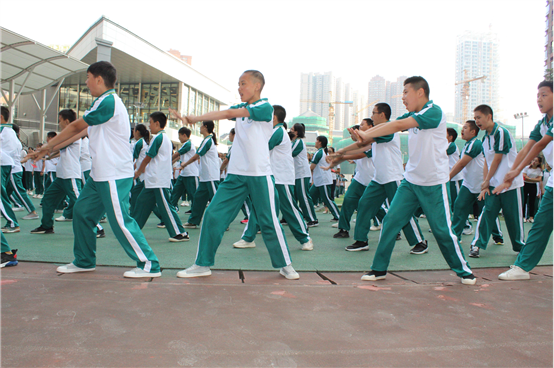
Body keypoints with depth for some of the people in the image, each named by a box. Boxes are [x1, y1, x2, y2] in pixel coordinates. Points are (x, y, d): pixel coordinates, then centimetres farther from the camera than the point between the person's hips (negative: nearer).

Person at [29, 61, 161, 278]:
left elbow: (76, 127, -8)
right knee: (82, 212, 14)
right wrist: (51, 149, 19)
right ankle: (84, 262, 26)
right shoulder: (105, 102, 17)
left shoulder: (108, 102, -15)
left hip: (114, 176, -10)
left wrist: (48, 145, 6)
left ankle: (149, 265, -1)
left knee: (120, 221, -9)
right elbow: (83, 132, 18)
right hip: (100, 175, 10)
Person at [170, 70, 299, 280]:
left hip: (259, 175, -6)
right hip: (235, 174, 6)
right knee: (213, 216, -1)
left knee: (269, 222, 0)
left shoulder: (265, 107, -7)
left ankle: (285, 265, 20)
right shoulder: (240, 108, 15)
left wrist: (196, 119, -18)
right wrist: (194, 118, -20)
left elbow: (229, 113, -16)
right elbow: (224, 114, -3)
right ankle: (202, 265, 11)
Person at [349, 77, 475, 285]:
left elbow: (399, 125, -29)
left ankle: (463, 270, 25)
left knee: (442, 231, 3)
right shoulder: (412, 116, 8)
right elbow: (387, 126, -3)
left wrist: (368, 135, -28)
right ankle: (379, 269, 10)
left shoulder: (434, 112, -17)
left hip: (434, 184, -7)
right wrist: (365, 134, -20)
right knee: (390, 221, -1)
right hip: (411, 181, 7)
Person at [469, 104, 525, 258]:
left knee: (513, 215, 4)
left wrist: (486, 181, -4)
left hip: (510, 183, -6)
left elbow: (497, 160, -13)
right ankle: (477, 245, -4)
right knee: (487, 212, -4)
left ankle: (520, 245, 21)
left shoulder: (501, 132, -14)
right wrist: (485, 185, 2)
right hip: (493, 184, 6)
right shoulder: (485, 138, 11)